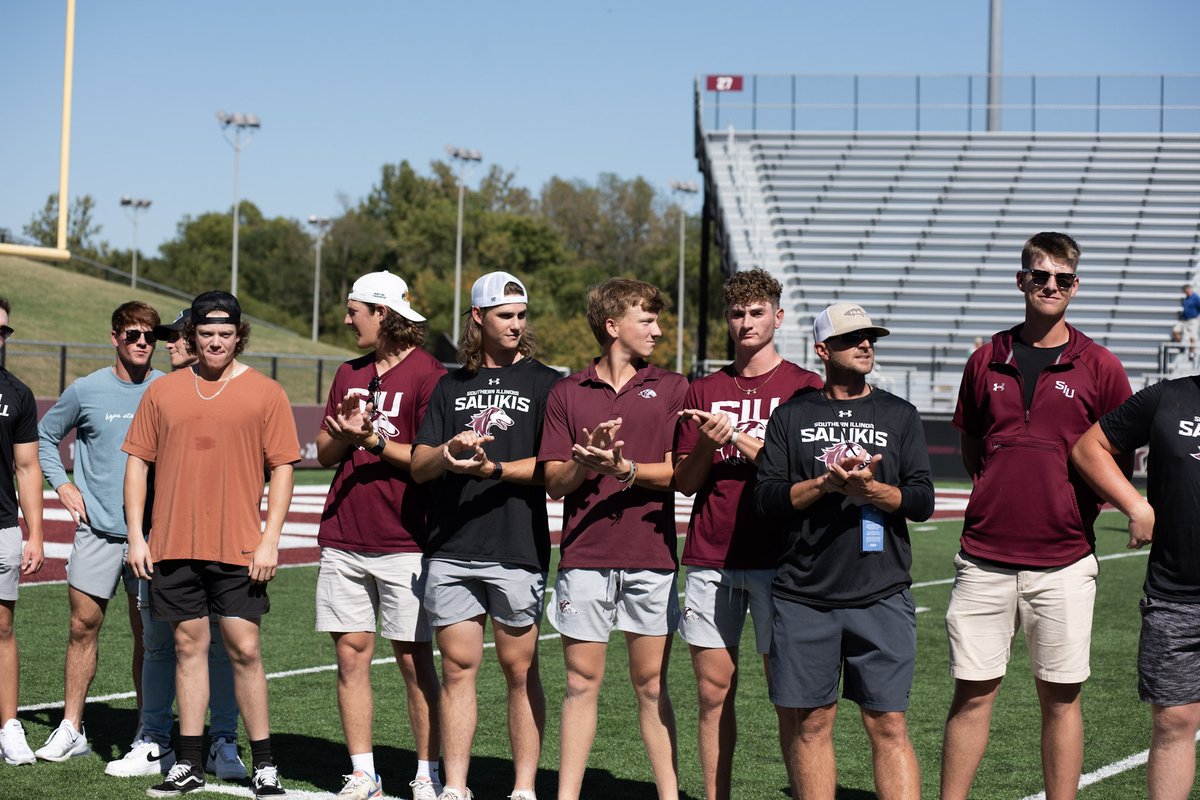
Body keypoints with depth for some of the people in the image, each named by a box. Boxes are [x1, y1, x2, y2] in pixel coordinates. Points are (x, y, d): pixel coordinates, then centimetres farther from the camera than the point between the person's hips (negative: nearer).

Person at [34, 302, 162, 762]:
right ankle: (71, 728, 10)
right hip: (96, 528, 1)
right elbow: (45, 436, 16)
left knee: (148, 633, 3)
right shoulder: (86, 391, 2)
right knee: (83, 626, 2)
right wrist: (62, 484, 6)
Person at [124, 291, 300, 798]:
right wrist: (136, 536, 4)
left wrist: (270, 539, -7)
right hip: (173, 545, 3)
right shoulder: (163, 391, 8)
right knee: (189, 646, 7)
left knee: (244, 649, -3)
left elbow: (282, 468, 1)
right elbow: (138, 461, 11)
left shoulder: (264, 393, 1)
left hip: (239, 548, -2)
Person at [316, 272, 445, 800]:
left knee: (414, 658, -2)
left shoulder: (429, 375, -5)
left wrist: (374, 440, -17)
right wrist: (343, 432, -4)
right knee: (351, 653, 5)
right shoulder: (350, 374, 16)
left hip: (404, 542, -6)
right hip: (343, 539, 6)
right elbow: (324, 453, 16)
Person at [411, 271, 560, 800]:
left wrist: (492, 468, -15)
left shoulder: (543, 383, 4)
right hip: (451, 551, 3)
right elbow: (419, 467, 10)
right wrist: (448, 452, -11)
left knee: (520, 669, 1)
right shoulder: (451, 387, 15)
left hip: (517, 550, -3)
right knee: (457, 667, 5)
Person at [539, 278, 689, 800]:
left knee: (651, 683, 4)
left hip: (651, 555, 0)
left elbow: (678, 472, -1)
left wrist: (624, 469, -17)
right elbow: (554, 482, 3)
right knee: (581, 682, 3)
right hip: (584, 555, 0)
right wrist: (586, 462, -16)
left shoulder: (671, 388, 7)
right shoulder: (567, 394, 7)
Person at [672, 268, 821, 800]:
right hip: (709, 558, 3)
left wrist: (739, 439, -11)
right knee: (714, 691, 4)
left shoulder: (805, 388, 4)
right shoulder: (704, 392, 14)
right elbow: (683, 481, 12)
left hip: (778, 557, -3)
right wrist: (706, 445, -8)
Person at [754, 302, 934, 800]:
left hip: (880, 596, -1)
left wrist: (870, 488, -14)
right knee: (810, 723, 4)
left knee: (888, 724, -4)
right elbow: (767, 497, 2)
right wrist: (826, 483, -13)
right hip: (803, 596, 1)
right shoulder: (791, 416, 11)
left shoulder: (898, 416, 11)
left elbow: (922, 501, 4)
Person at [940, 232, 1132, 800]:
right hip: (985, 556, 2)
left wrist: (1076, 504, -3)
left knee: (1060, 698, 4)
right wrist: (1005, 492, 6)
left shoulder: (1099, 367, 2)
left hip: (1063, 561, -1)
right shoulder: (987, 361, 8)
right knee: (973, 692, 3)